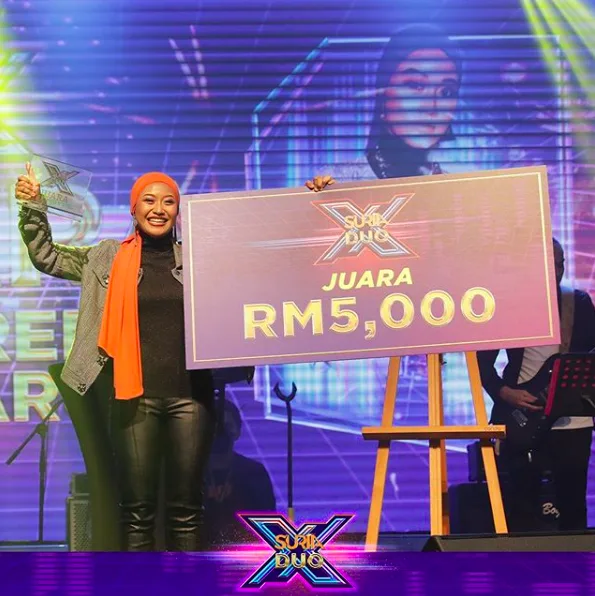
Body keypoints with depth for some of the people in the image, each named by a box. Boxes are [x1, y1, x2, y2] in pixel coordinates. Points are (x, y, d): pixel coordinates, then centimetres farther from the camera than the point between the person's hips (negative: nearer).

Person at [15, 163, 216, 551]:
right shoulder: (108, 258, 9)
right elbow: (47, 257, 15)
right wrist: (33, 208, 2)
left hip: (190, 395, 0)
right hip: (135, 397, 0)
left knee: (187, 507, 6)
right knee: (137, 510, 4)